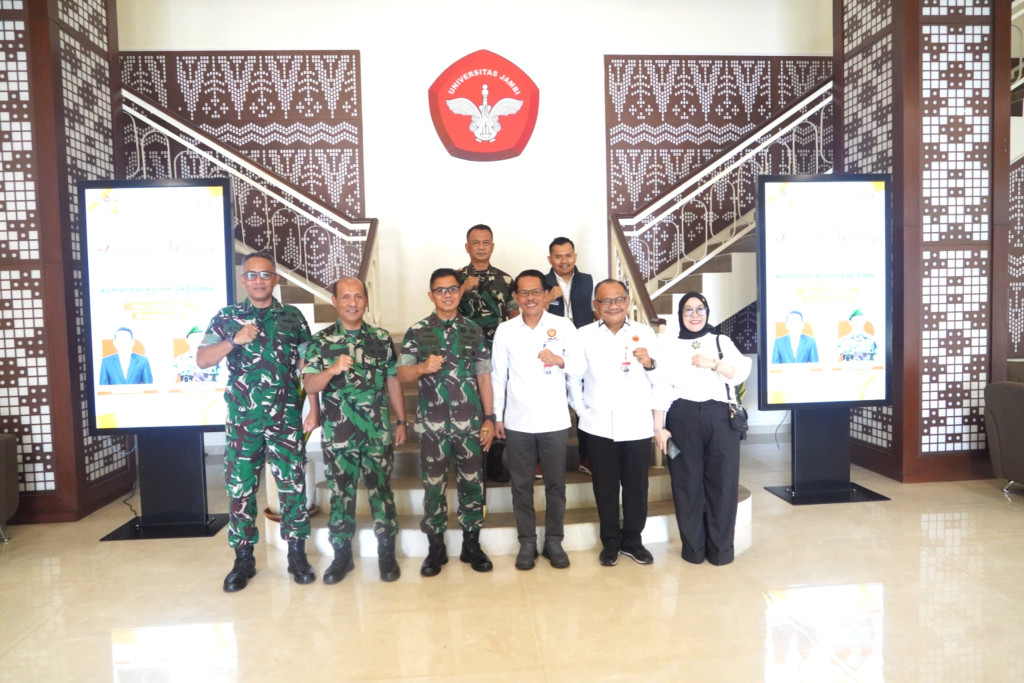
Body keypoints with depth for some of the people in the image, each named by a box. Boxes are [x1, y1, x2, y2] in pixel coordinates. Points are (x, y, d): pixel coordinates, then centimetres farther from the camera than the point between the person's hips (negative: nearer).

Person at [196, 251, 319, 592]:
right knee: (240, 487, 6)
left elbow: (308, 368, 5)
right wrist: (233, 341, -16)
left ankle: (297, 555, 15)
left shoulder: (293, 318, 5)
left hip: (286, 417, -1)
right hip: (242, 419, 1)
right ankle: (243, 559, 20)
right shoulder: (226, 318, 7)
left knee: (292, 484, 2)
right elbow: (201, 360, 0)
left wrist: (314, 409, -2)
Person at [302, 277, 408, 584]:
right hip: (337, 434, 0)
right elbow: (309, 385, -7)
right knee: (341, 493, 9)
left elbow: (393, 382, 8)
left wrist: (401, 422, 7)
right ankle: (341, 556, 24)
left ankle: (387, 554, 20)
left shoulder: (382, 338, 4)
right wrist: (334, 369, -26)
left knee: (381, 491, 7)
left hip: (378, 433, 1)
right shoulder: (321, 341, 0)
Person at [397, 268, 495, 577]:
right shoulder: (417, 331, 2)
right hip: (432, 423, -1)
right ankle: (436, 548, 21)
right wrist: (423, 368, -22)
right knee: (433, 485, 6)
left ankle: (471, 545, 22)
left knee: (472, 483, 7)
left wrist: (489, 418, 2)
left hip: (469, 422, 1)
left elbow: (484, 376, 7)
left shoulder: (474, 330, 6)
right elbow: (402, 374, -1)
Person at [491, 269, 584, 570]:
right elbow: (497, 376, 4)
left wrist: (560, 360, -20)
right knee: (521, 485, 9)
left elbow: (581, 366, 0)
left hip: (554, 420, 0)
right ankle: (527, 542, 22)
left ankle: (554, 541, 24)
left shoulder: (563, 326, -2)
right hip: (517, 421, 1)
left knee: (555, 484, 9)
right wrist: (496, 416, 3)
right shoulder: (505, 330, 1)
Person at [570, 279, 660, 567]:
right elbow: (574, 378, 5)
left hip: (638, 426, 1)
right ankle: (611, 541, 27)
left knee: (636, 486, 11)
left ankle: (632, 539, 29)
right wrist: (581, 410, 1)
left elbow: (660, 381, 3)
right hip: (600, 426, 0)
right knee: (605, 487, 10)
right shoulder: (584, 335, 1)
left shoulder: (646, 333, 2)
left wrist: (649, 364, -16)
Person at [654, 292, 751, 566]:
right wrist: (659, 427, -2)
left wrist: (713, 364, -13)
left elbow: (741, 372, 1)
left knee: (722, 482, 1)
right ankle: (693, 548, 13)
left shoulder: (722, 341, 13)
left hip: (721, 418, 1)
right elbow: (662, 389, 4)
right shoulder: (670, 347, 10)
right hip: (683, 419, 0)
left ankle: (721, 548, 13)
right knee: (687, 483, 2)